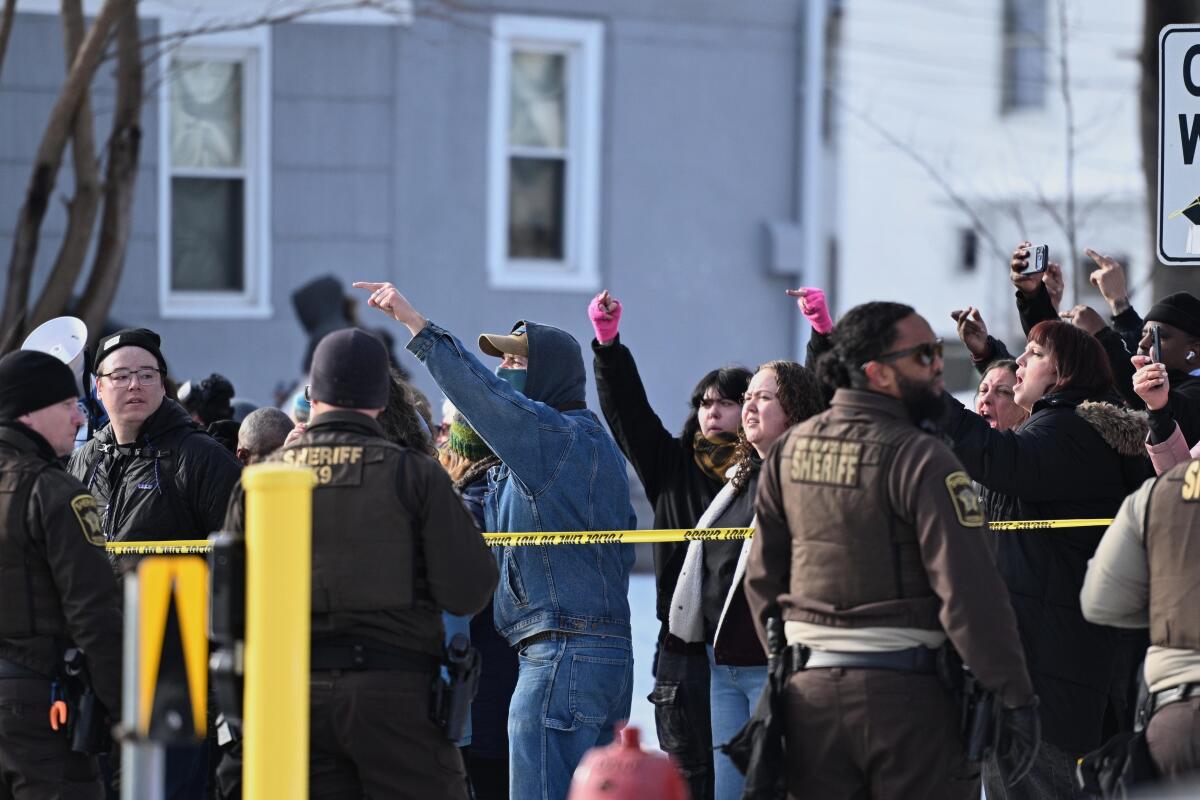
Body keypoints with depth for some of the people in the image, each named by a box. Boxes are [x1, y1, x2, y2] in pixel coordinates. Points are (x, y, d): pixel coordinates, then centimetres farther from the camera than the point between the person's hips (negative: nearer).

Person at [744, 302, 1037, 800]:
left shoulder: (789, 451, 6)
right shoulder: (920, 459, -14)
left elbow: (763, 576, 12)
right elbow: (970, 591, -17)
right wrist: (1015, 695, -12)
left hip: (810, 687, 6)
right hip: (904, 686, -6)